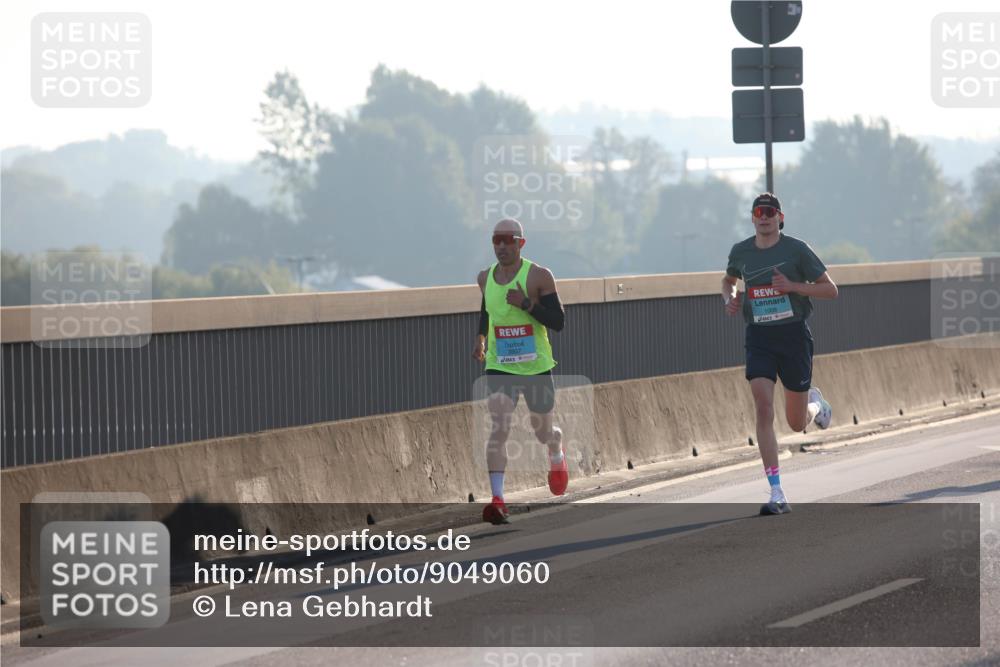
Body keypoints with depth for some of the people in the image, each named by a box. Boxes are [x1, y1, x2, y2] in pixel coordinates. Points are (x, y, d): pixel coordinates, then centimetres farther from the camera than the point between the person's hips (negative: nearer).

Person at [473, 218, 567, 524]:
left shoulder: (539, 276, -10)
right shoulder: (485, 278, 4)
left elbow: (558, 322, -13)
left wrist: (526, 304, -24)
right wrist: (480, 337, 19)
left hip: (536, 367, -2)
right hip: (499, 368, 2)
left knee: (543, 432, 15)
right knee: (498, 429, -18)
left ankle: (557, 455, 52)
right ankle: (498, 500, -23)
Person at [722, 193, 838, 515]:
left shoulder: (796, 249, -6)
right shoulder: (741, 252, 5)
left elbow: (830, 289, -4)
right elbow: (729, 280, 26)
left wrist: (792, 286, -18)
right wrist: (730, 298, 4)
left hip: (793, 334, -2)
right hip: (759, 338, 2)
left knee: (797, 422, 6)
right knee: (763, 408, -17)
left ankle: (816, 402, 46)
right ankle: (777, 495, -17)